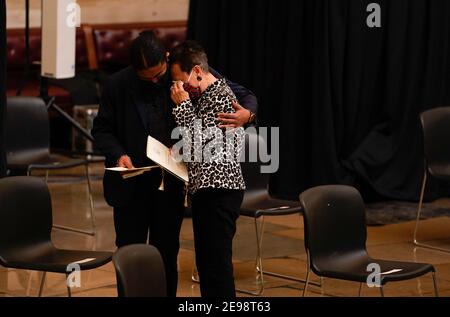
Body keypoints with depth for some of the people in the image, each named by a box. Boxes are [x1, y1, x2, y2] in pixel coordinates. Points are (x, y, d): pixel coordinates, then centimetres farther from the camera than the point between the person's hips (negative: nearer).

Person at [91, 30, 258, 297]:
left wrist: (247, 113, -27)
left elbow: (245, 96, -3)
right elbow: (102, 130, 3)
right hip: (131, 184, 0)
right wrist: (118, 154, -17)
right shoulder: (118, 85, -8)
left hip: (171, 183, 0)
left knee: (166, 255, 9)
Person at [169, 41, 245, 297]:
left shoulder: (221, 96, -12)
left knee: (217, 265, -11)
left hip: (219, 192, -10)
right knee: (206, 263, 13)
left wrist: (183, 105, -12)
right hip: (205, 190, 10)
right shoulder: (202, 95, 17)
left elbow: (201, 142, -16)